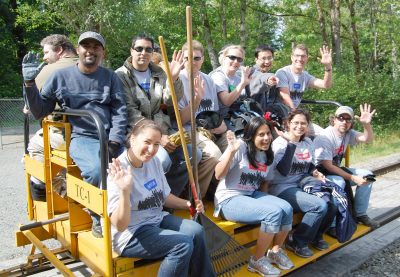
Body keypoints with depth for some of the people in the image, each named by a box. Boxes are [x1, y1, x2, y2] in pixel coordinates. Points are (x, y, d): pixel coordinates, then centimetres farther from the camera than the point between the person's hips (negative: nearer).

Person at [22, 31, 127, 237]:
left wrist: (114, 142, -10)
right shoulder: (61, 76, 9)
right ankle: (99, 217, -4)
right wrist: (29, 84, -5)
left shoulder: (110, 77, 13)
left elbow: (120, 111, 4)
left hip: (111, 138, 2)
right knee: (97, 170, -33)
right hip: (81, 137, -2)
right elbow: (39, 111, 11)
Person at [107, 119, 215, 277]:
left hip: (157, 219, 7)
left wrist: (188, 204, 2)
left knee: (196, 231, -10)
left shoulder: (154, 162, 0)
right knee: (183, 244, -20)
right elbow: (120, 225, -27)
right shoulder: (116, 172, -23)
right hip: (130, 233, -7)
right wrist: (125, 191, -42)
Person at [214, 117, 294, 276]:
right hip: (229, 199, -7)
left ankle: (276, 251, 8)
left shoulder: (268, 155, 9)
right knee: (274, 212, -26)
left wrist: (266, 199, 4)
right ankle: (257, 260, -8)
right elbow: (218, 175, -20)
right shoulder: (240, 147, -15)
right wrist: (232, 151, -31)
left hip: (253, 195, 7)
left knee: (287, 208, -16)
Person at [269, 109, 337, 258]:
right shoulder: (280, 142, -12)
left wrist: (315, 172, 1)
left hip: (302, 186, 7)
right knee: (320, 206, -25)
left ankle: (316, 236, 14)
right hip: (282, 188, -7)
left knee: (332, 203, -13)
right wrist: (290, 143, -31)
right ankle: (297, 242, -4)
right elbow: (283, 171, -27)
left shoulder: (308, 142, 10)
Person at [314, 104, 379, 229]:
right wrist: (353, 178, -25)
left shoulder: (348, 133, 1)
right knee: (339, 182, -36)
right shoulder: (325, 138, -23)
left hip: (336, 169, 8)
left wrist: (367, 124, -32)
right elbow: (328, 166, -25)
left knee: (367, 175, 0)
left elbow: (368, 139, -12)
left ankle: (360, 214, 9)